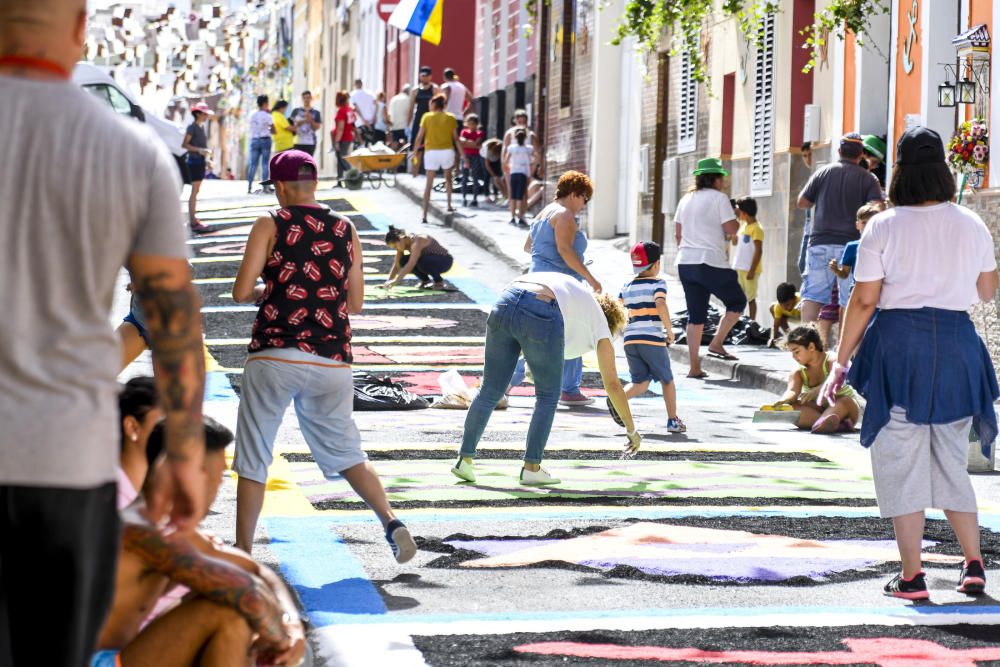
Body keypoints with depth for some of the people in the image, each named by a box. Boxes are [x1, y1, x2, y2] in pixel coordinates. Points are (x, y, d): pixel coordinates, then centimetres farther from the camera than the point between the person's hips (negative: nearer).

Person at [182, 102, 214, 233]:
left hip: (200, 161, 9)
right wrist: (199, 150, -24)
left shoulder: (202, 127, 14)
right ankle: (193, 222, -11)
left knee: (196, 191, 12)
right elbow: (184, 145, -16)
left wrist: (206, 160, 19)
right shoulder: (192, 127, -10)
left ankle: (192, 219, 18)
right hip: (194, 160, -9)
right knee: (194, 192, -9)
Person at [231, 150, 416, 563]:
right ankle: (391, 523, -2)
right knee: (346, 453, 15)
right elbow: (355, 304, 12)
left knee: (253, 459, 5)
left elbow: (241, 292, -5)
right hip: (331, 359, 3)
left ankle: (243, 554, 5)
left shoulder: (270, 226, 0)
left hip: (275, 355, -3)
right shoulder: (346, 231, 10)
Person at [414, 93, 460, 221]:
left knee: (428, 183, 2)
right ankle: (449, 206, 25)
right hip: (447, 150, 1)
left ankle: (424, 215, -4)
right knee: (448, 177, 26)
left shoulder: (427, 117, 2)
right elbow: (456, 138, 4)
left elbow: (419, 136, -2)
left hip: (431, 152, -1)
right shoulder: (451, 118, 6)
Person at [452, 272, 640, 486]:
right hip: (541, 318, -5)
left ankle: (464, 460, 16)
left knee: (490, 391, 14)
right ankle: (531, 468, 12)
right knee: (548, 396, 15)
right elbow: (612, 384, 27)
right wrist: (632, 430, 36)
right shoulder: (600, 323, 25)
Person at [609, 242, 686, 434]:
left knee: (640, 382, 10)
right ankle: (673, 421, 15)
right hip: (652, 339, -4)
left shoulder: (627, 287, 14)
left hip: (630, 340, 4)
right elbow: (661, 306, -19)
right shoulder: (657, 283, -1)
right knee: (667, 380, 13)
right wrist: (670, 331, -10)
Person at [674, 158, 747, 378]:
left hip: (686, 263, 7)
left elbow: (678, 233, 17)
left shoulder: (686, 199, 14)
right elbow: (731, 229, -11)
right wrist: (736, 222, 10)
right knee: (737, 302, 12)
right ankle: (716, 343, 0)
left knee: (696, 315, 9)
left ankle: (694, 367, 5)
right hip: (711, 263, -7)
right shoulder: (719, 198, -6)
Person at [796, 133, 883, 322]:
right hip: (851, 245, -1)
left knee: (812, 294, 2)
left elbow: (802, 202, 10)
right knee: (850, 300, 1)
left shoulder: (823, 173, 6)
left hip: (820, 243, 2)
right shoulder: (868, 179, 1)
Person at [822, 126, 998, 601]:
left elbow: (864, 300, -6)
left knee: (901, 461, 3)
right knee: (952, 461, 16)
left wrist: (841, 362, 0)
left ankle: (912, 577, 2)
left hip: (899, 343, -3)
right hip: (956, 344, 3)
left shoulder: (884, 227, -6)